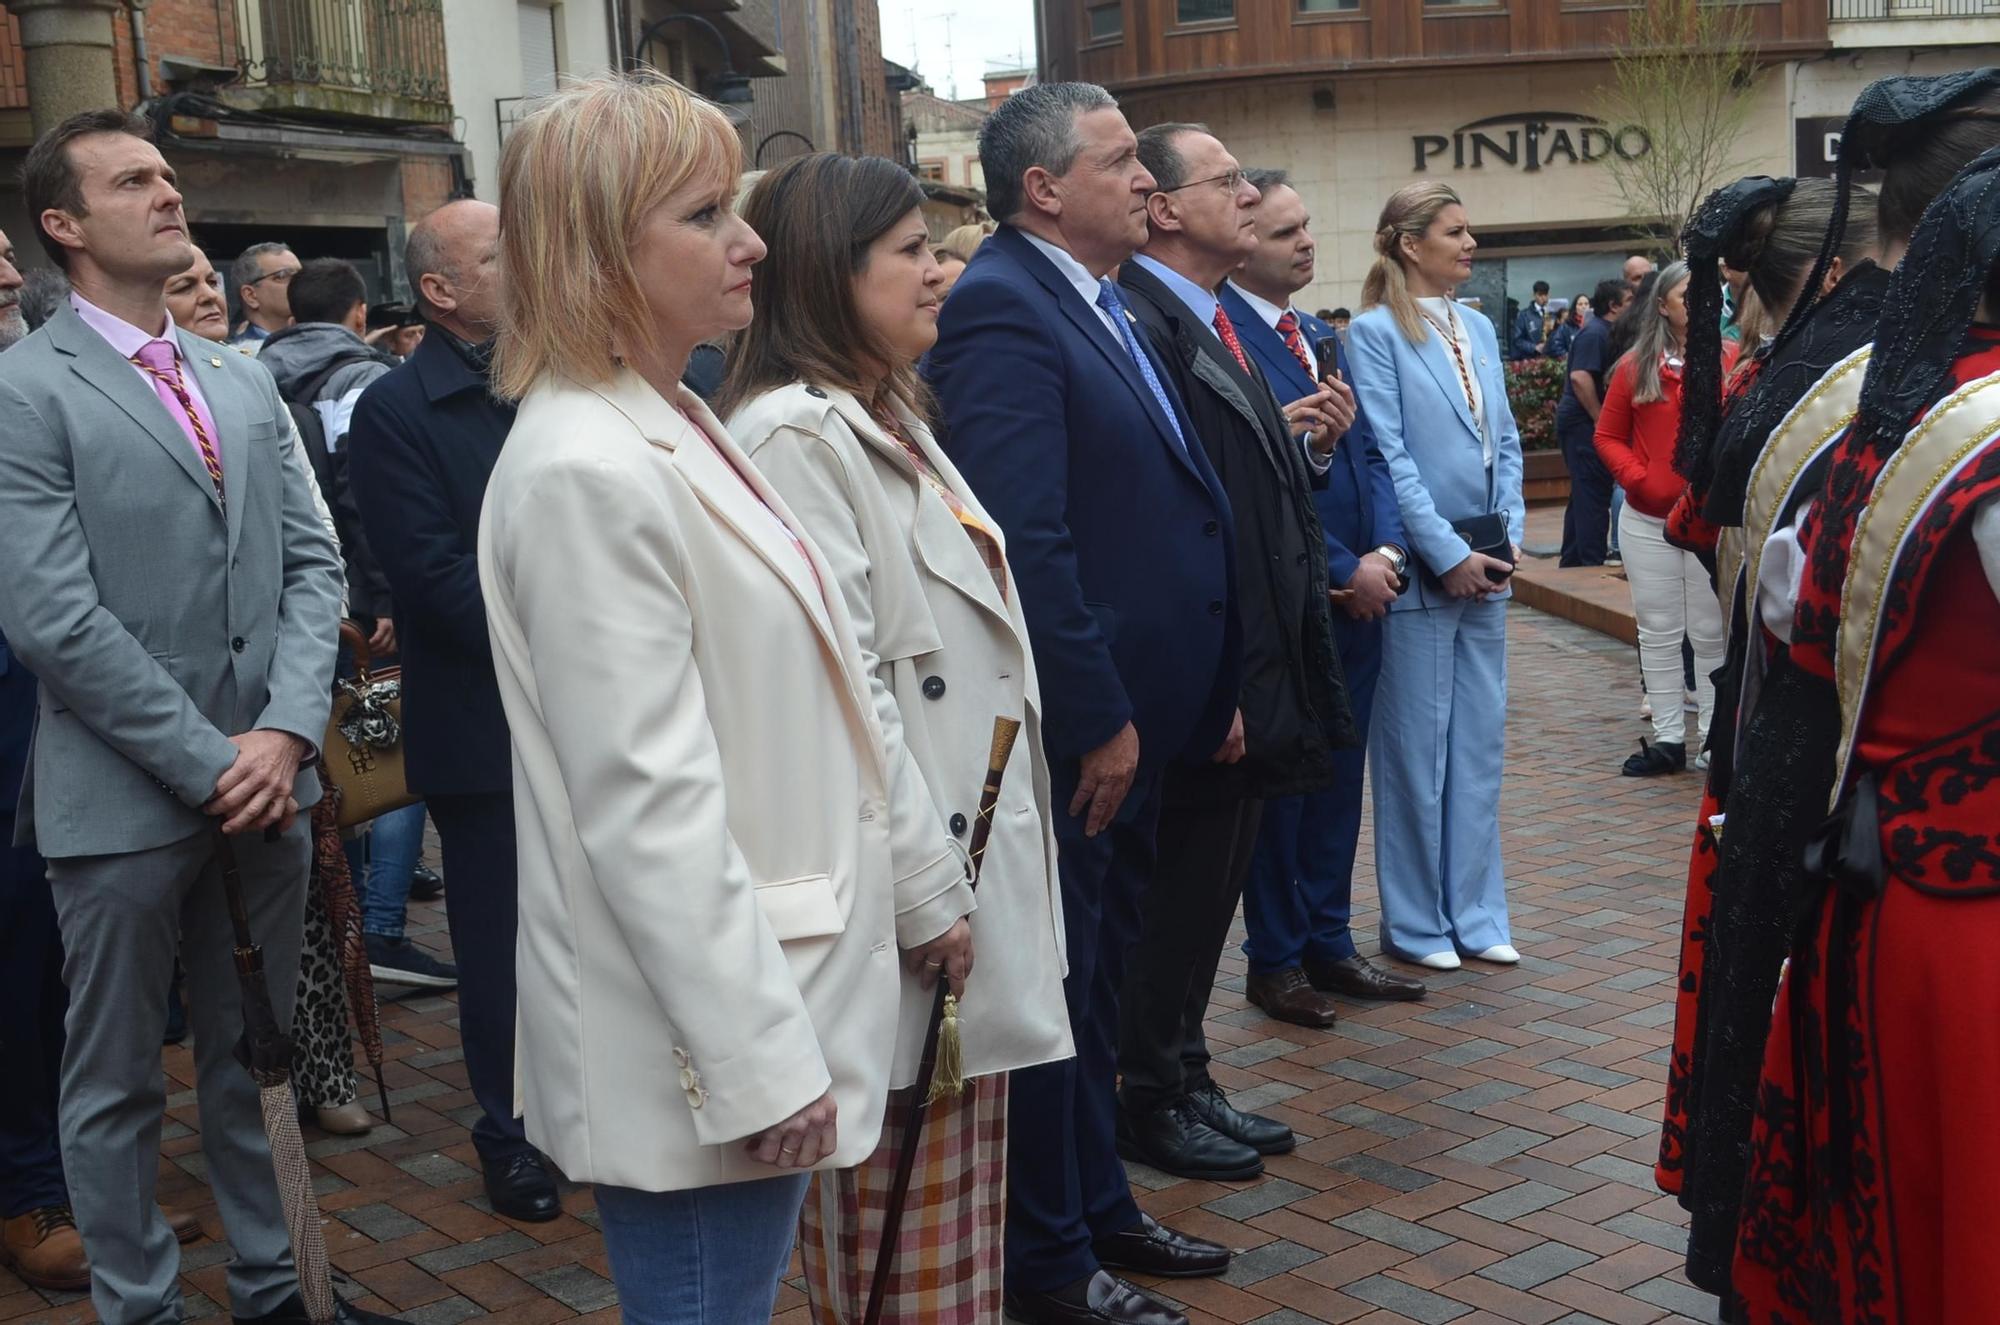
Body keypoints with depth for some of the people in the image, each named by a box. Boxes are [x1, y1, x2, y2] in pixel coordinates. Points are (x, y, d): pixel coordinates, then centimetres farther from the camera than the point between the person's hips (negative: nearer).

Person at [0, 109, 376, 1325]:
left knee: (258, 1056, 17)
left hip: (266, 784, 6)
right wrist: (210, 763, -14)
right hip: (123, 799, -5)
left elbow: (312, 563, 8)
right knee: (118, 1085, 9)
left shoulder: (246, 383, 12)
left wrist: (287, 732, -7)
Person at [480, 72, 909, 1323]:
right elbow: (649, 808, -23)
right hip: (702, 1045, -9)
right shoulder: (588, 472, -20)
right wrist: (760, 1060, -20)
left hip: (761, 1009, 9)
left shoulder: (680, 429, 10)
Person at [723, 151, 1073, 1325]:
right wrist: (927, 899, -18)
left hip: (976, 875, 10)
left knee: (963, 1228, 18)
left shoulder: (892, 422, 16)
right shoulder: (796, 434, -15)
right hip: (901, 916, -10)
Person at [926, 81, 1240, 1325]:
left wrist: (1200, 693, 10)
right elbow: (1025, 541, -24)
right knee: (1055, 985, 5)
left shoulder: (1103, 304, 13)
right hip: (1072, 726, -9)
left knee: (1101, 976, 20)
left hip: (1134, 710, 9)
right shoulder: (1004, 309, -17)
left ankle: (1099, 1204, 37)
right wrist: (1097, 719, -21)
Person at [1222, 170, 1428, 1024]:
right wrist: (1343, 571, -15)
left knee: (1338, 777, 14)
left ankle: (1328, 944, 26)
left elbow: (1367, 451, 14)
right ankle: (1275, 961, 18)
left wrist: (1387, 550, -3)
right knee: (1280, 783, 4)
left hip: (1356, 597, 8)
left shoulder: (1322, 337, 14)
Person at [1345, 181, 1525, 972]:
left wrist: (1507, 535, 0)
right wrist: (1447, 555, -15)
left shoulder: (1478, 330, 12)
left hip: (1486, 569, 7)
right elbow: (1387, 456, -14)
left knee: (1481, 746, 12)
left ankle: (1475, 913, 23)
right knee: (1416, 750, 3)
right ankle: (1415, 923, 15)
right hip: (1420, 572, -7)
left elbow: (1505, 441, 13)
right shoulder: (1375, 333, -8)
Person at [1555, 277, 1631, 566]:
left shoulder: (1601, 331, 18)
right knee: (1593, 495, -8)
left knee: (1584, 496, 14)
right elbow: (1580, 377, -26)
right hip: (1584, 423, -11)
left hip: (1578, 422, 11)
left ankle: (1571, 562, 20)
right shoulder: (1596, 333, -14)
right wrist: (1601, 421, -22)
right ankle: (1592, 563, -6)